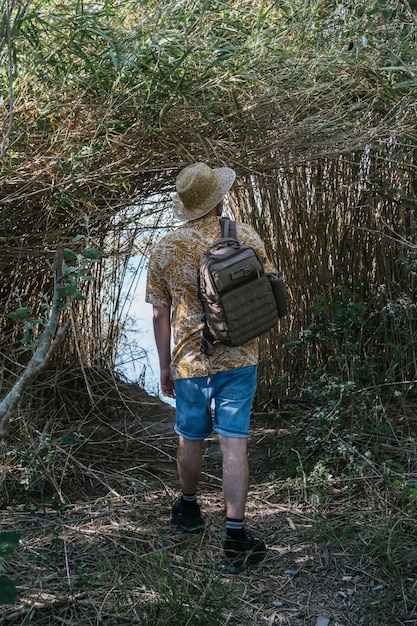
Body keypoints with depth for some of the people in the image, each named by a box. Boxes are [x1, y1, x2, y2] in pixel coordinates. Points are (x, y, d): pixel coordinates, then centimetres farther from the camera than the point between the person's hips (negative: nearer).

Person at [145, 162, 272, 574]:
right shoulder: (246, 237, -5)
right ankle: (235, 537, -2)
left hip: (191, 363, 1)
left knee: (190, 440, 19)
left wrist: (165, 367, 10)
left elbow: (160, 315, 0)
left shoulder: (165, 250, -6)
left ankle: (189, 509, 41)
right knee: (234, 445, 0)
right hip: (239, 359, 0)